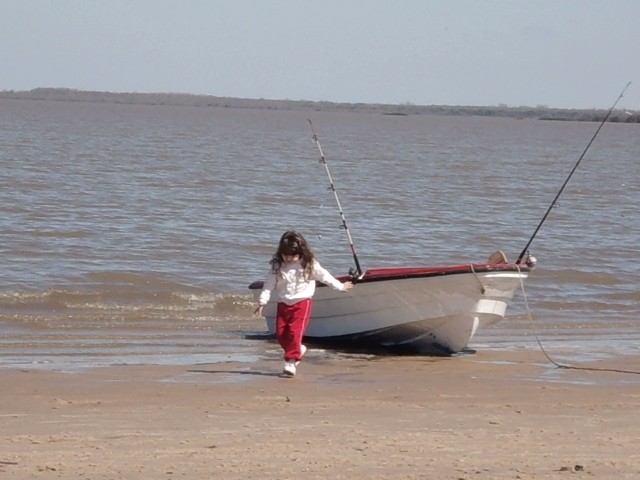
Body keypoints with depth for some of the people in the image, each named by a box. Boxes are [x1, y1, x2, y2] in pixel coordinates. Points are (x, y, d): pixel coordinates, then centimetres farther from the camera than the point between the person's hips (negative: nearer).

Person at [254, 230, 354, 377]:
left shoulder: (309, 265, -3)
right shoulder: (277, 266, 1)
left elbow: (324, 276, 9)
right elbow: (269, 284, 2)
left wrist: (340, 286, 16)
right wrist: (262, 302, -4)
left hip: (302, 303, -4)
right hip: (283, 304, 4)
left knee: (295, 332, -17)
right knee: (281, 334, 2)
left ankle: (291, 362, -14)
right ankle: (298, 350, 27)